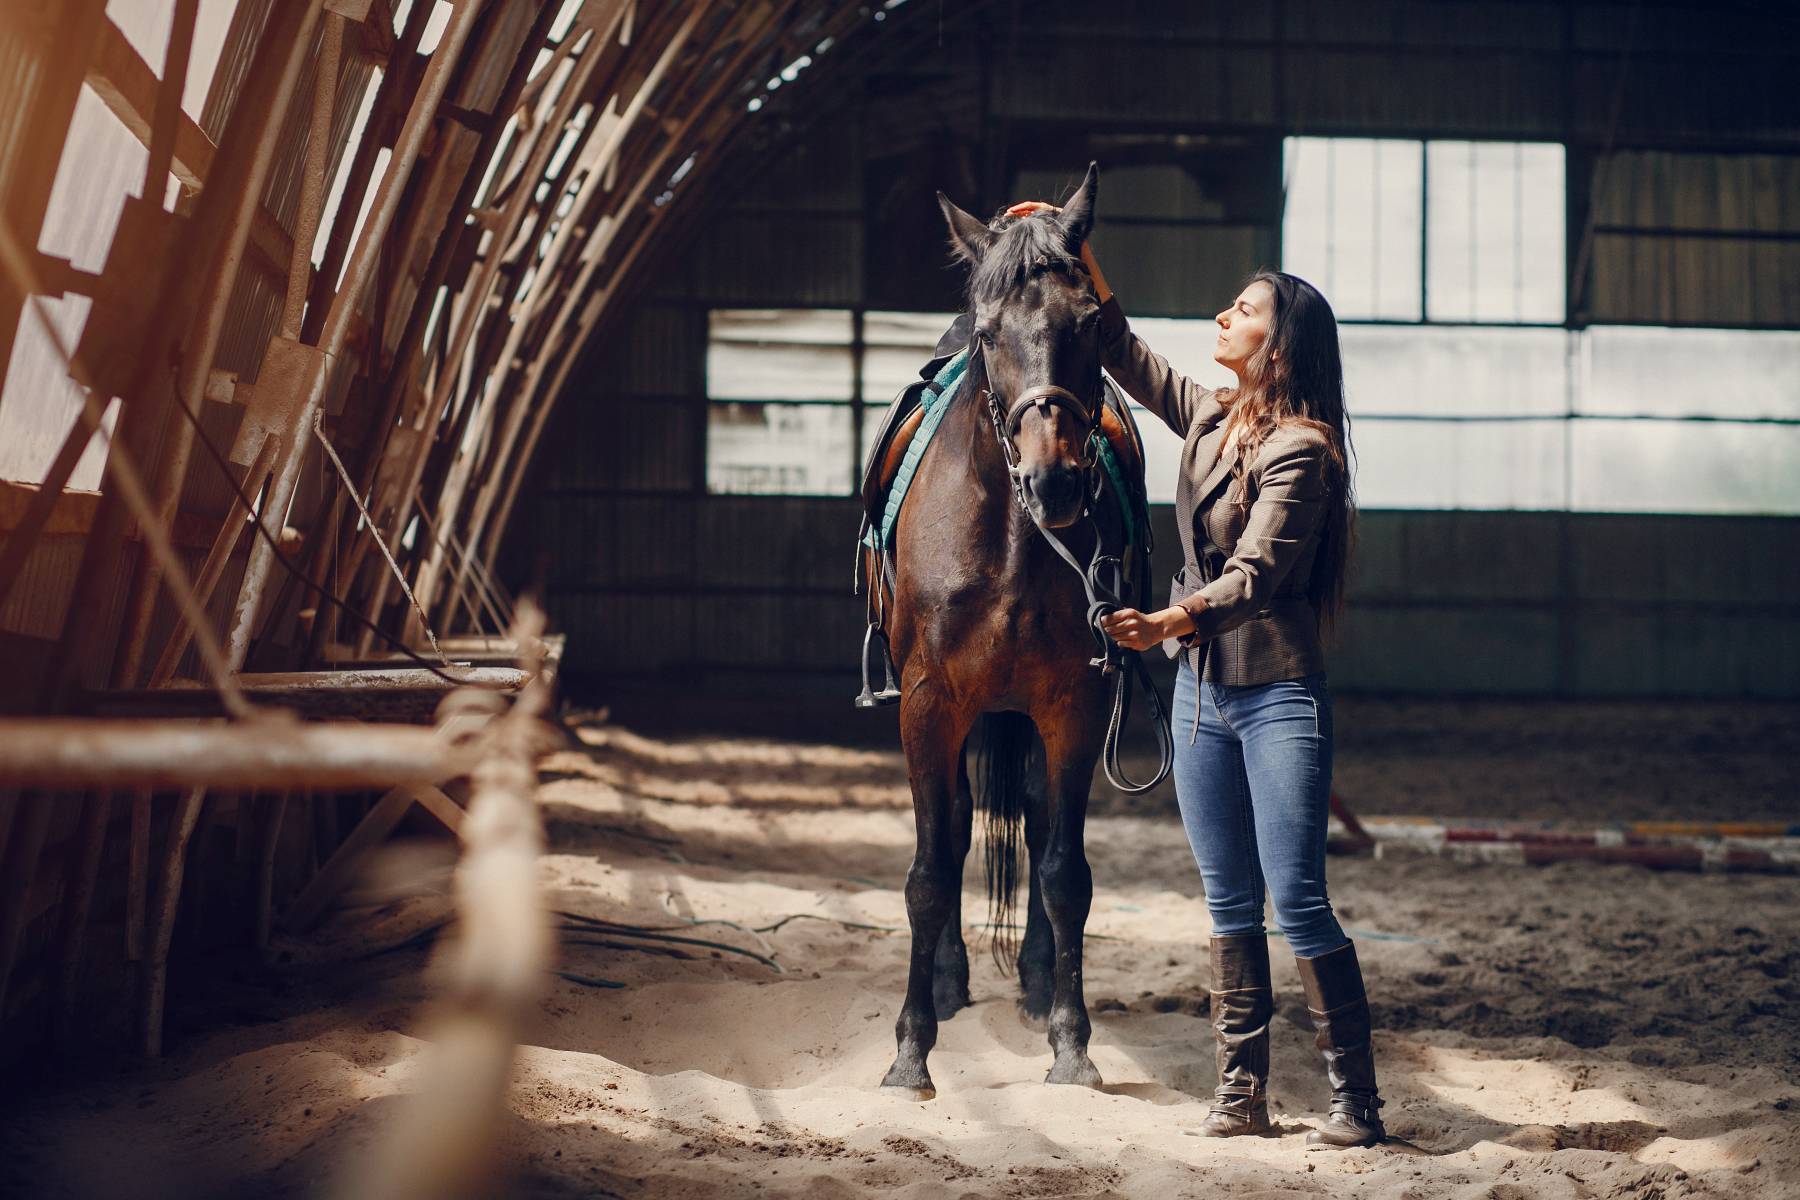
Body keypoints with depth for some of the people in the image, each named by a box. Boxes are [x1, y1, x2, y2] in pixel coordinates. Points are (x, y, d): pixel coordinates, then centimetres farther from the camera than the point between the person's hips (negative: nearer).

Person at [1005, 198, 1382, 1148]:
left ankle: (1356, 1101, -3)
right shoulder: (1210, 417, 9)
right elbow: (1129, 358, 24)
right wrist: (1081, 261, 16)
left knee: (1298, 903, -9)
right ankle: (1241, 1093, 14)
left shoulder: (1299, 449, -14)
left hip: (1277, 695, -8)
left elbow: (1254, 573, -24)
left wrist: (1170, 622, -41)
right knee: (1228, 902, 9)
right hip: (1200, 689, 8)